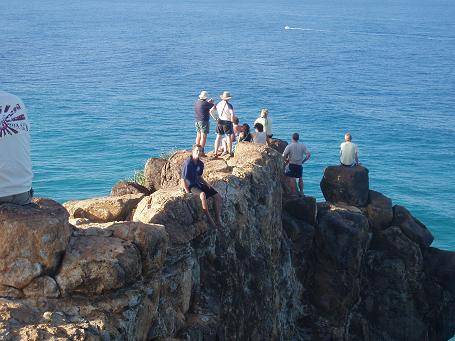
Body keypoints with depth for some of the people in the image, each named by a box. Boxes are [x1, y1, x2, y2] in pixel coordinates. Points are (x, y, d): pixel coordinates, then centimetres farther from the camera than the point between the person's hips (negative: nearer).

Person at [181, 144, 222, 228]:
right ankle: (210, 220, -32)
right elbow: (183, 180, -17)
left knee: (218, 196, -2)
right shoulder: (188, 163, -18)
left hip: (198, 184, 8)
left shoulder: (200, 164, 6)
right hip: (189, 185, -8)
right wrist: (187, 191, -21)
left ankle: (218, 220, 2)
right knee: (202, 194, -37)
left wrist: (207, 184, 5)